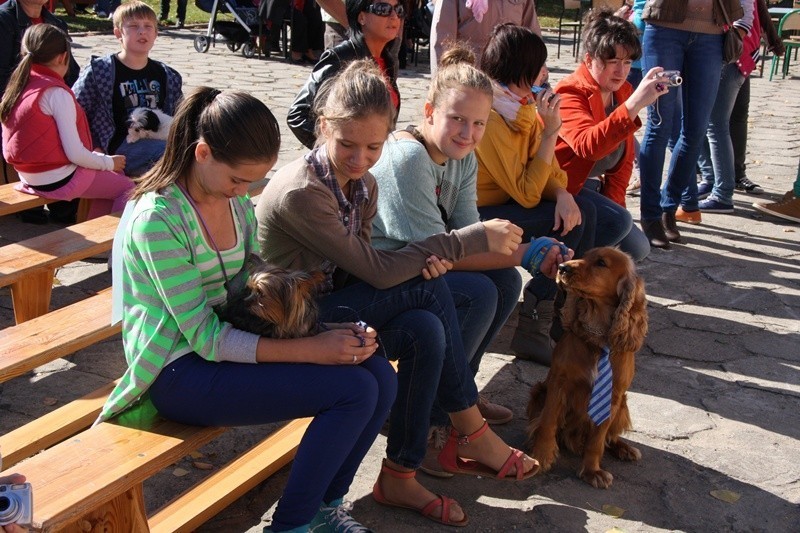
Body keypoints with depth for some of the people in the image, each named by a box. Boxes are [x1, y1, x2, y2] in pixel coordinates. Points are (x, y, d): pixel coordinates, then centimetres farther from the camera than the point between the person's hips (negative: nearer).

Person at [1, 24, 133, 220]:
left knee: (108, 180, 24)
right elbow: (75, 154, -22)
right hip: (59, 181, -9)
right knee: (127, 187, 7)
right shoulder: (57, 93, -20)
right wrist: (110, 162, -4)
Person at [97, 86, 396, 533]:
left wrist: (334, 332, -12)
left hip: (231, 342, 8)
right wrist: (311, 351, -25)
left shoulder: (235, 199, 5)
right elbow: (203, 336, -21)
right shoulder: (158, 219, -20)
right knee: (354, 391, -21)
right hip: (177, 373, -8)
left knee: (381, 378, -10)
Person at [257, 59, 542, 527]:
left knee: (425, 330, -22)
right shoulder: (300, 192, -25)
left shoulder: (364, 185, 1)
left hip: (331, 301, 7)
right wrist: (472, 238, -22)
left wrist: (419, 262, -23)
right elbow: (375, 271, -24)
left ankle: (402, 475, -10)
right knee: (431, 288, -22)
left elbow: (363, 267, 0)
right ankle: (472, 433, -7)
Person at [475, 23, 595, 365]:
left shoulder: (522, 109, 3)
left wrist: (563, 194, -19)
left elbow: (548, 171, 4)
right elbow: (527, 194, -23)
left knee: (582, 211, -5)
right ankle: (534, 329, -15)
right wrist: (550, 131, -23)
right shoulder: (489, 118, -23)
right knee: (569, 224, -19)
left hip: (504, 205, 9)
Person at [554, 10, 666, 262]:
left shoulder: (623, 92, 4)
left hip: (590, 185, 8)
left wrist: (614, 201, -2)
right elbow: (588, 146, -42)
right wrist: (634, 104, -48)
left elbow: (625, 156, 10)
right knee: (618, 222, -29)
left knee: (636, 250, 5)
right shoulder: (570, 93, -21)